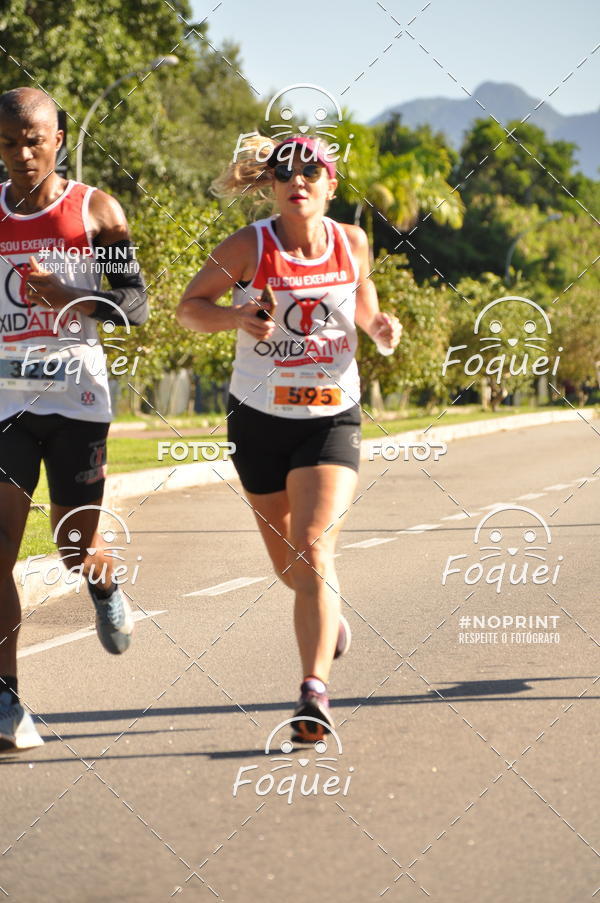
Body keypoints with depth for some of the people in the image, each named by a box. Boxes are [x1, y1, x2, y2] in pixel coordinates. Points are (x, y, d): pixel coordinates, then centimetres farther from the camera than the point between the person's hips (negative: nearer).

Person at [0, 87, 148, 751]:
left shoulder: (95, 211, 1)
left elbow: (137, 304, -1)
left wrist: (72, 298, -17)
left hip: (76, 396, -1)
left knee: (75, 549, 4)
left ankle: (105, 586, 43)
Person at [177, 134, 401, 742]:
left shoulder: (352, 243, -1)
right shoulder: (248, 247, -9)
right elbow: (189, 308, -2)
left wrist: (381, 327, -5)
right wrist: (236, 317, -22)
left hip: (331, 419, -1)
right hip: (259, 419, 1)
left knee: (312, 550, -19)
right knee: (287, 563, 15)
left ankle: (314, 692, -25)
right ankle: (328, 610, 50)